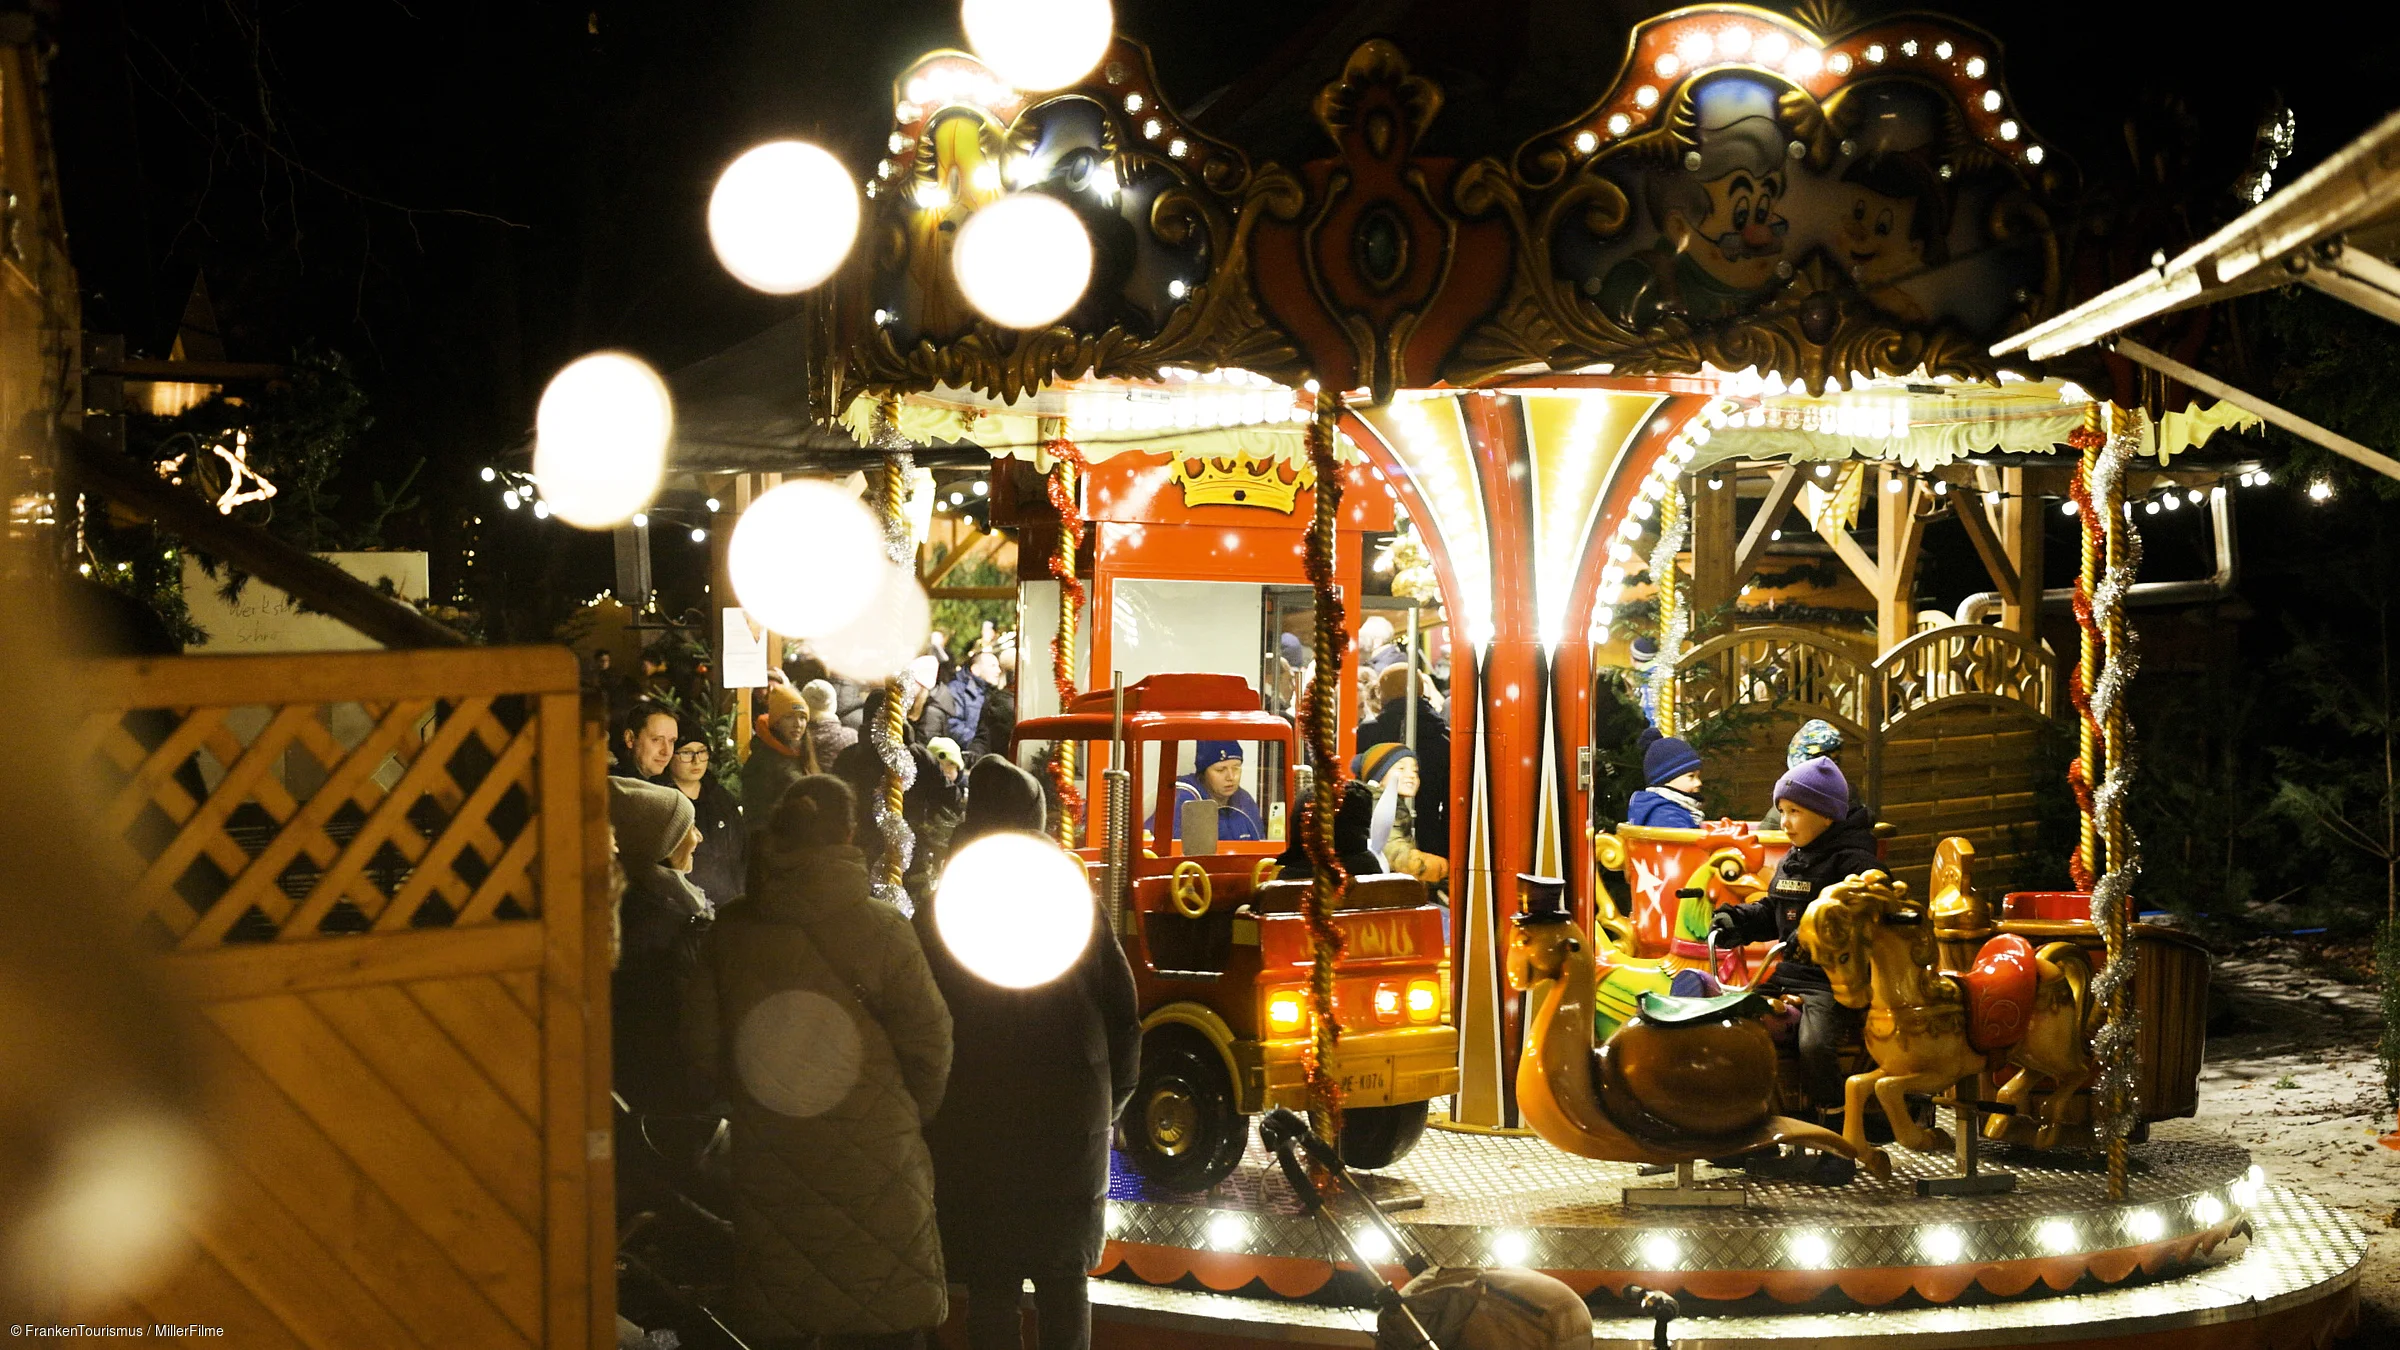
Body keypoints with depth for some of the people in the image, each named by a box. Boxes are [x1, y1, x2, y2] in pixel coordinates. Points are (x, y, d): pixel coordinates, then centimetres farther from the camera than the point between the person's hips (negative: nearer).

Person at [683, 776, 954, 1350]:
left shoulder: (730, 934, -2)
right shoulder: (881, 932, -11)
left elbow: (702, 1052, 5)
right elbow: (929, 1045, -5)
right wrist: (908, 1118, 13)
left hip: (766, 1161, 3)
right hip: (871, 1167, -3)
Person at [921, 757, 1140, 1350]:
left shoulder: (939, 914, -6)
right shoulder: (1079, 906, 0)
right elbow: (1123, 1018, 1)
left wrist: (925, 1116, 5)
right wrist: (1108, 1103, 13)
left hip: (973, 1130, -2)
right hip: (1071, 1122, 2)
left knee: (991, 1286, 5)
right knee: (1064, 1280, 12)